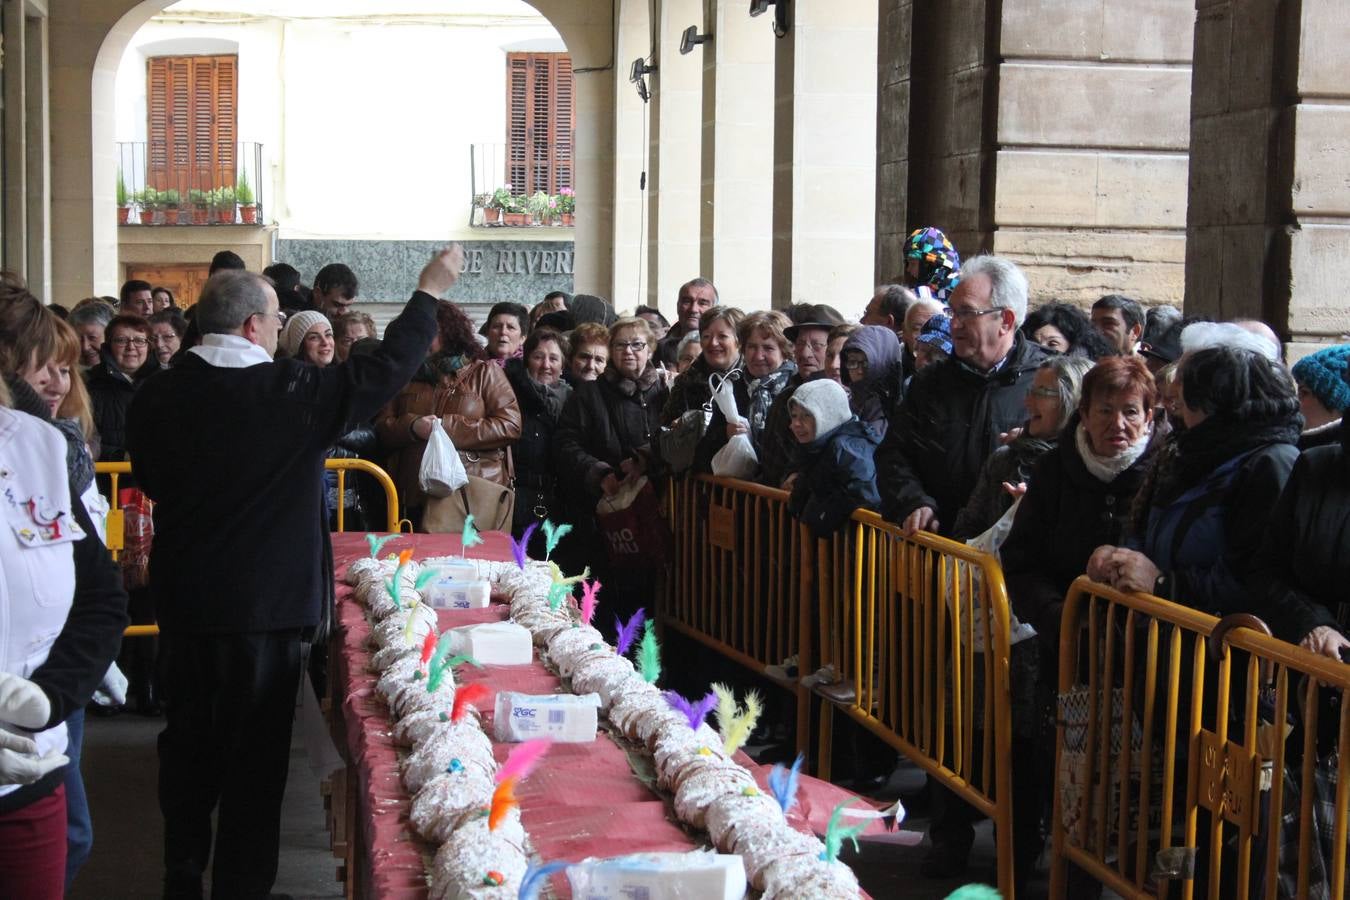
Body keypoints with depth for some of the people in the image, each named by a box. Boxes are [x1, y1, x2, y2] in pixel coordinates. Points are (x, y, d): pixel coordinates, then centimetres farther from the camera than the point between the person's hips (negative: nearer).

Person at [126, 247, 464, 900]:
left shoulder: (158, 396, -4)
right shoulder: (290, 391, -16)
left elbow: (150, 479, 10)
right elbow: (384, 369, -8)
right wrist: (429, 292, 3)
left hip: (182, 595, 5)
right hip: (267, 600, -5)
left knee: (188, 738, 17)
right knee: (254, 750, 6)